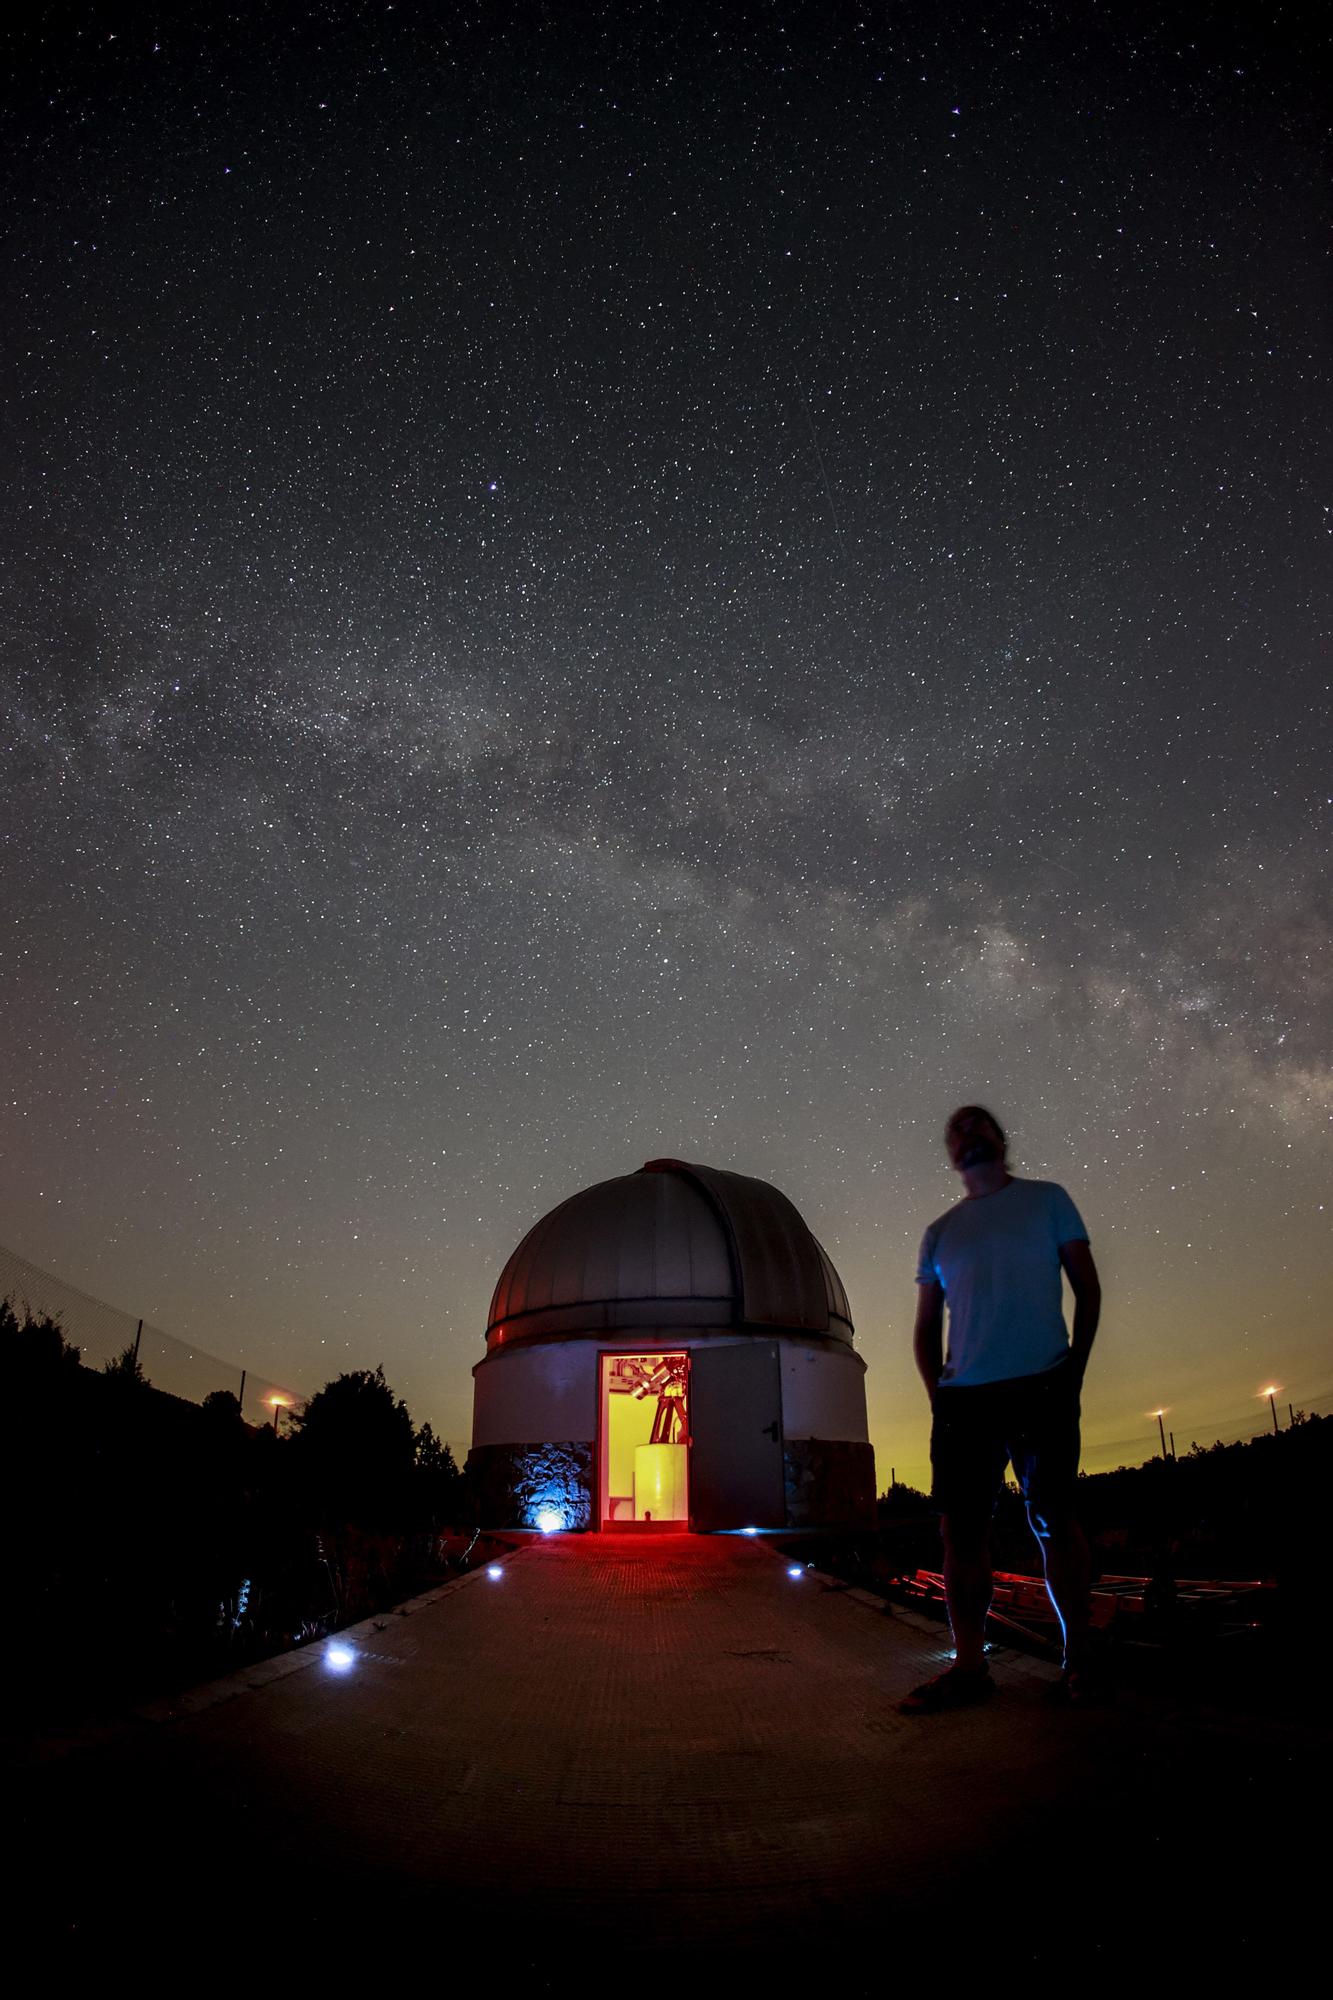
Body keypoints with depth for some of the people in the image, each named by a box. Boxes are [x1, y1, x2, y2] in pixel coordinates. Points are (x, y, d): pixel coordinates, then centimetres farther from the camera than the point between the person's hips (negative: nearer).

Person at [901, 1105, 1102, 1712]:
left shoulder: (1047, 1199, 11)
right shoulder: (939, 1233, 16)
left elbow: (1087, 1287, 7)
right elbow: (926, 1326, 17)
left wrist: (1074, 1367, -3)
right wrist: (937, 1392, 2)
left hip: (1042, 1387, -2)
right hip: (963, 1398, 3)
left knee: (1053, 1520, 1)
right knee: (960, 1528, 0)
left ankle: (1076, 1657, 16)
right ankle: (969, 1666, 8)